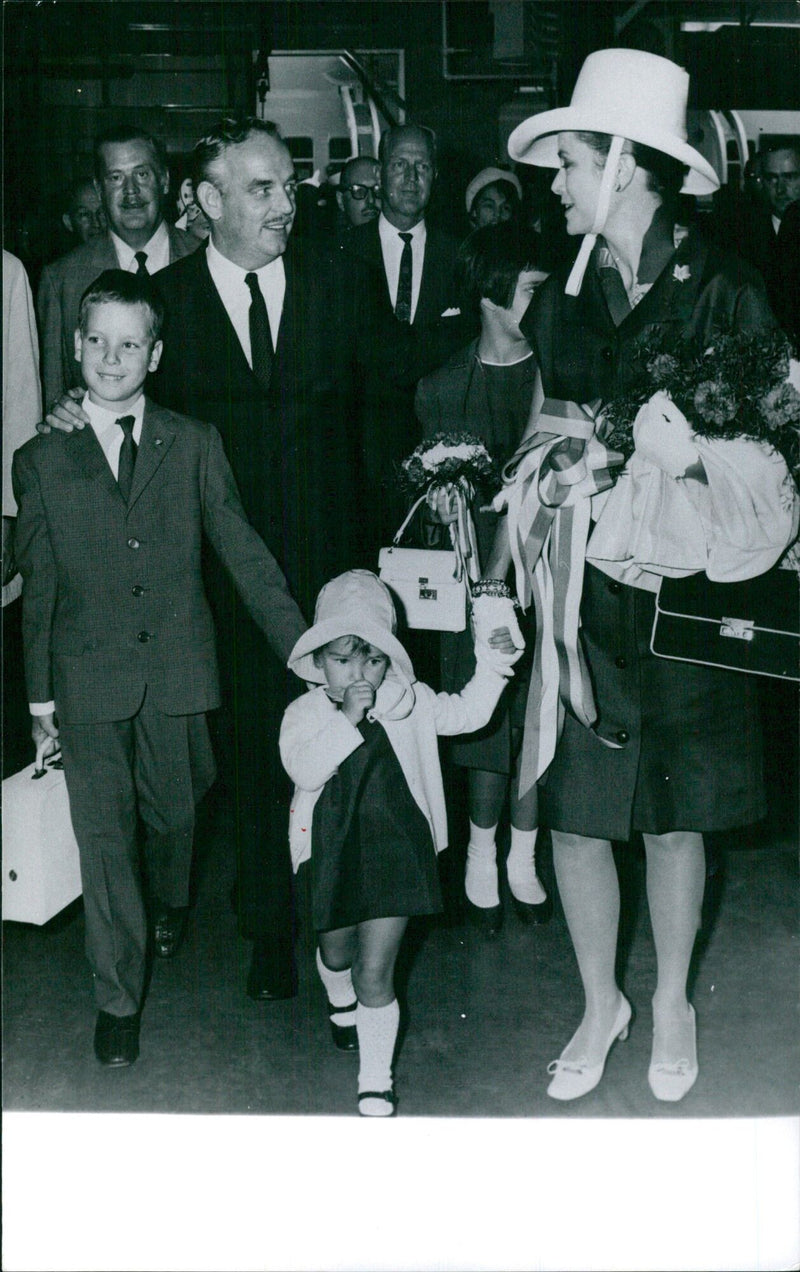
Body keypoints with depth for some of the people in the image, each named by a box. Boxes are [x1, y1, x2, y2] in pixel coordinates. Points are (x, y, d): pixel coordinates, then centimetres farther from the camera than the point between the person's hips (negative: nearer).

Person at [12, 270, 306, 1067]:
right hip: (89, 679, -1)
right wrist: (40, 700, 4)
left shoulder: (193, 445, 1)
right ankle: (118, 998, 16)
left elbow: (242, 552, 1)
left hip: (177, 671, 1)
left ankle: (170, 907, 49)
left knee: (172, 813, 15)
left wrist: (302, 646, -6)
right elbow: (37, 588, 3)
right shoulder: (41, 461, 0)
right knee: (103, 836, 1)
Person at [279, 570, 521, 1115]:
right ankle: (341, 1005, 63)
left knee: (375, 974, -4)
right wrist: (346, 717, -32)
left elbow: (465, 713, 1)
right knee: (337, 951, 26)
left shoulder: (409, 703, -2)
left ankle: (376, 1083, 10)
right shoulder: (304, 714, -9)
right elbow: (303, 768, -25)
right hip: (333, 853, 1)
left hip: (394, 850, -1)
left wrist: (490, 666, -13)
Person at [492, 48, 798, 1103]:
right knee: (574, 816, 6)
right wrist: (499, 570, 1)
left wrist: (684, 454, -21)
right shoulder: (562, 301, 5)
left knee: (676, 816, 10)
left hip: (685, 594, -2)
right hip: (582, 592, 3)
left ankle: (671, 1004, 33)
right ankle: (600, 1006, 28)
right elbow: (545, 452, 8)